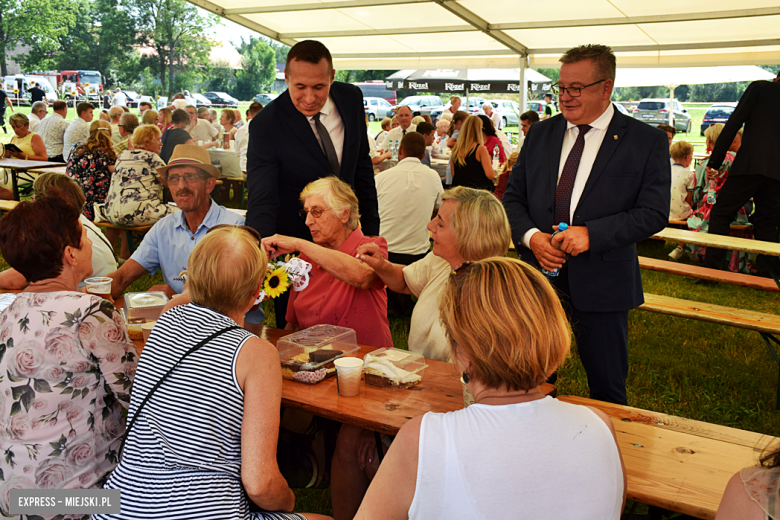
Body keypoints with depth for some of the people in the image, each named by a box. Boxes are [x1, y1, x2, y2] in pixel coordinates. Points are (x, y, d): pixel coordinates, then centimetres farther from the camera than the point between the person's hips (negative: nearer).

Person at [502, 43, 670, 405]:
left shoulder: (647, 141, -4)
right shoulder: (540, 134, 8)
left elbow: (654, 213, -9)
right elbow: (513, 198, 8)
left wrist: (591, 233, -22)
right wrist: (531, 236, -12)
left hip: (600, 284, -3)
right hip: (539, 277, 3)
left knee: (607, 388, 10)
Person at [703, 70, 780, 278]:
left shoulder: (759, 88, 5)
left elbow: (734, 123, -2)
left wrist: (715, 161, -1)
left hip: (750, 165, -4)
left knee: (720, 214, 2)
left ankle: (711, 269, -2)